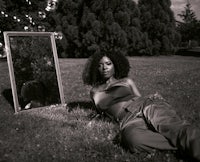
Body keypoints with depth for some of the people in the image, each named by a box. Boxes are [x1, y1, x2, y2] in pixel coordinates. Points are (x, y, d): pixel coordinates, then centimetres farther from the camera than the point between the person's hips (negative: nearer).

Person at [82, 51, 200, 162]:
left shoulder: (127, 81, 24)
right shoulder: (95, 91, 26)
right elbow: (100, 111, 40)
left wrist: (153, 98, 3)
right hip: (129, 120, 0)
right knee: (132, 139, -41)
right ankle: (184, 144, -41)